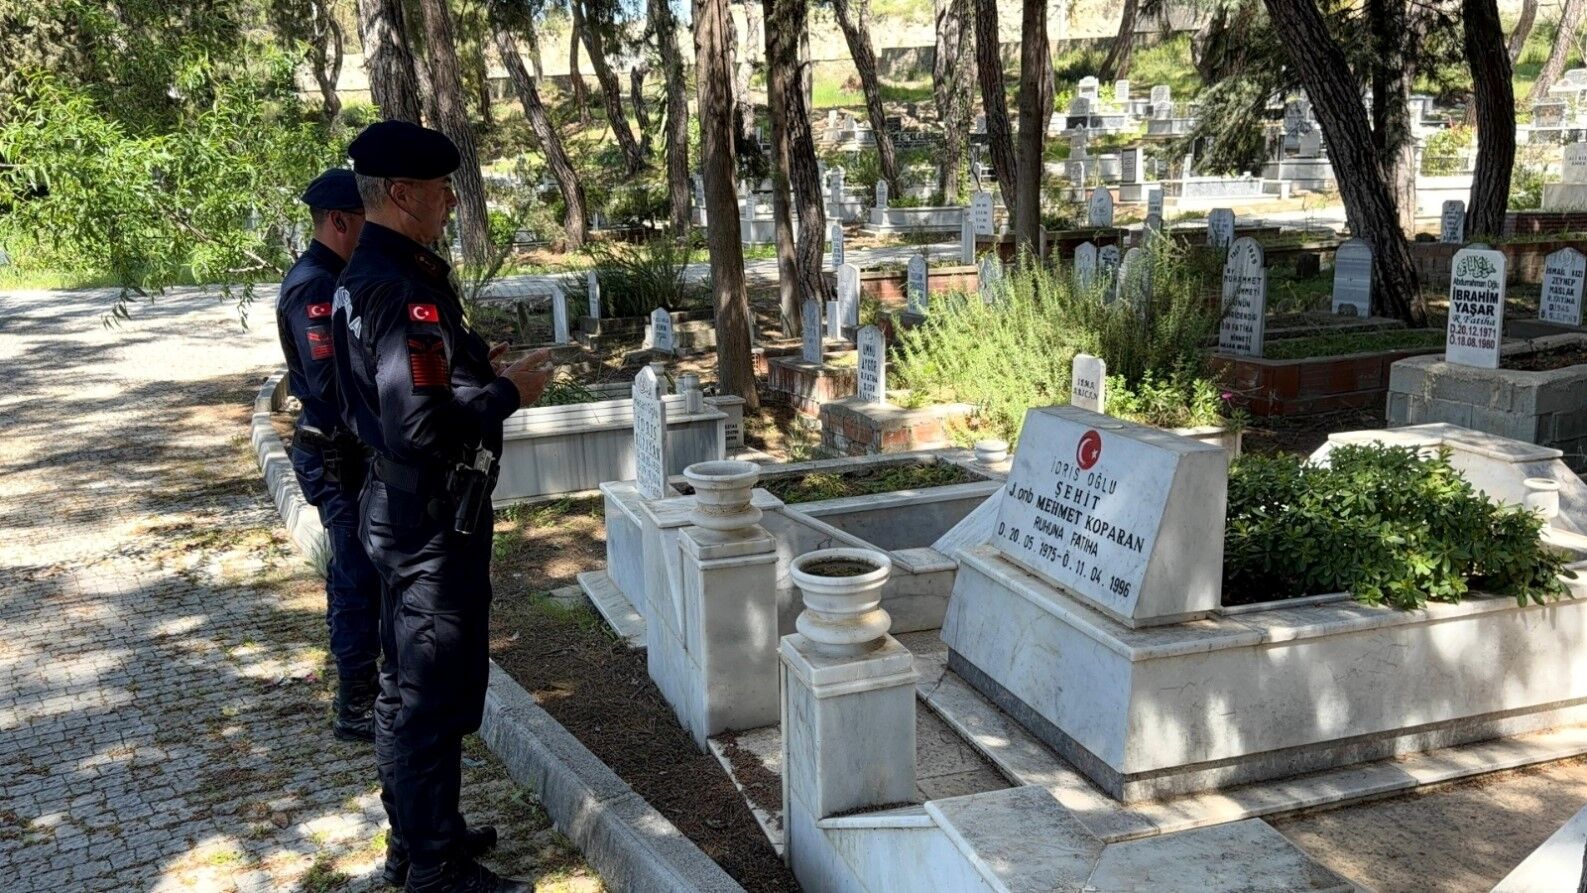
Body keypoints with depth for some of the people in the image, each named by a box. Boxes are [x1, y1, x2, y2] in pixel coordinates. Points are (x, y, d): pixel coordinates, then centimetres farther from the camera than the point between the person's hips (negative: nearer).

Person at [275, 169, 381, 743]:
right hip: (340, 456, -11)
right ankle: (356, 711, 6)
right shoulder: (313, 286, -20)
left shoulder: (333, 279, 12)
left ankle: (359, 689, 33)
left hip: (350, 452, 11)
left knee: (354, 574, 19)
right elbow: (332, 382, -27)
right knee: (359, 580, -4)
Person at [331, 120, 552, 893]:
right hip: (435, 518, -10)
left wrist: (472, 364, 11)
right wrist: (508, 391, -17)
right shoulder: (405, 289, -23)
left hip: (398, 508, 10)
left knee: (408, 684, 20)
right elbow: (421, 427, -30)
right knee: (436, 695, 1)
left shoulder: (362, 277, 9)